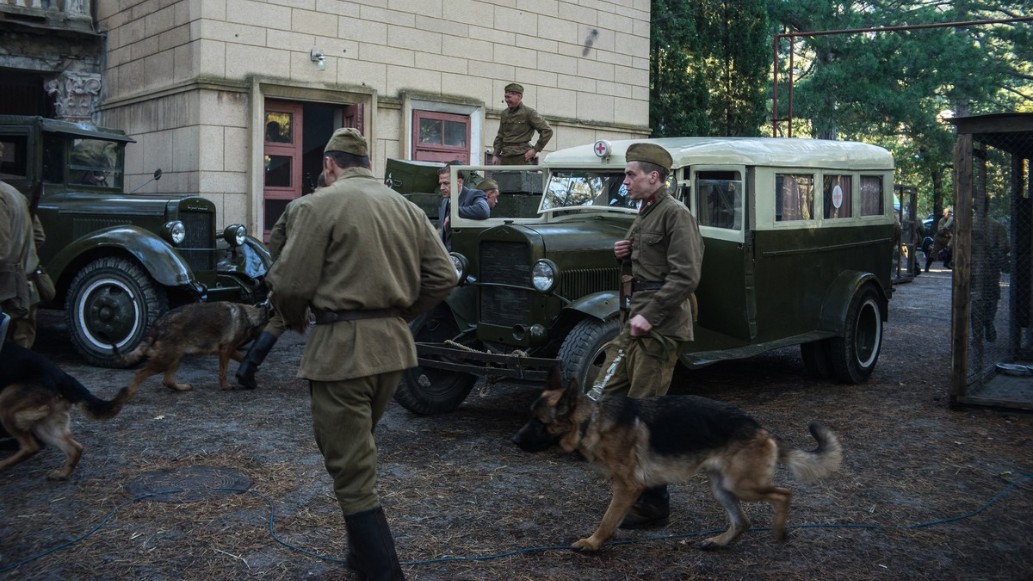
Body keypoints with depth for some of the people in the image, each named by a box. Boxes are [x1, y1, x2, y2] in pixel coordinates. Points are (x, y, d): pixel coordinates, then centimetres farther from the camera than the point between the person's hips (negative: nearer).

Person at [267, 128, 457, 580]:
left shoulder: (320, 205, -8)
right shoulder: (406, 207, 9)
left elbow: (290, 283, -12)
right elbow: (443, 276, 7)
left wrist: (295, 321, 9)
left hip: (343, 347, -7)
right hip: (394, 344, 7)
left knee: (351, 470, 1)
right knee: (357, 453, 25)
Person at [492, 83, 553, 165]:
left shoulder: (529, 113, -3)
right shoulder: (504, 114, 16)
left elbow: (547, 131, -6)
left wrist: (535, 149, -8)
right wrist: (496, 155, 15)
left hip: (522, 158, -6)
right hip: (505, 158, 6)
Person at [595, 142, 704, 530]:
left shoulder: (676, 214, -11)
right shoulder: (645, 214, 19)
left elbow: (685, 275, -20)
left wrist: (649, 315, -22)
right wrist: (624, 255, 9)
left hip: (659, 328, -10)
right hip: (635, 323, 10)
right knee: (608, 398, 10)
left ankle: (653, 507, 6)